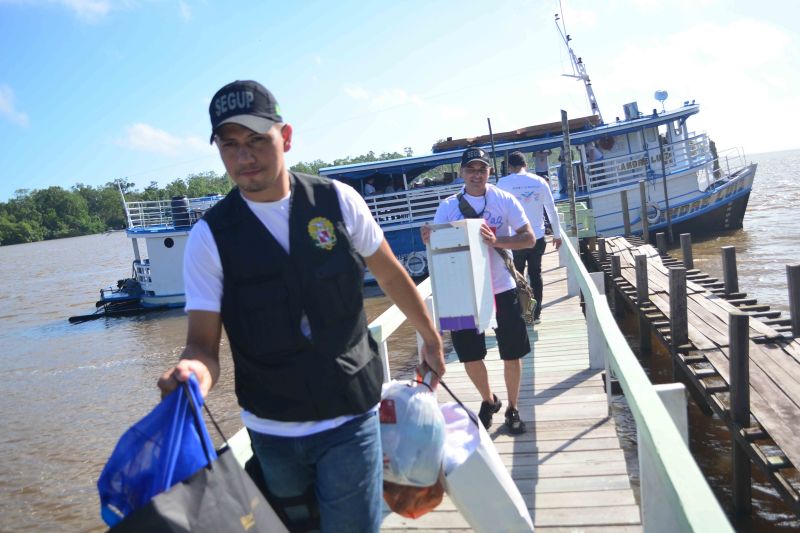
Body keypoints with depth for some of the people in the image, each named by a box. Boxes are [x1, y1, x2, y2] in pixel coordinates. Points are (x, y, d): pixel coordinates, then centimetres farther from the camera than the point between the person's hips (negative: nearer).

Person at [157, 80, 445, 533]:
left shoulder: (337, 201, -6)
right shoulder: (210, 236, -8)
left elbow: (392, 276, 7)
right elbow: (204, 341, -9)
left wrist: (431, 338, 15)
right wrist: (194, 372, -31)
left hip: (350, 417, -1)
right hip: (271, 431, 1)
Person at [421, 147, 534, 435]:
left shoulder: (504, 200, -4)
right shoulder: (448, 206, 0)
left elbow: (528, 238, -7)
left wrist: (496, 241, -24)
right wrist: (429, 240, -26)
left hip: (502, 289, -1)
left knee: (512, 353, 7)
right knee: (469, 354, 9)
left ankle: (512, 409, 29)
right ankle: (488, 401, 36)